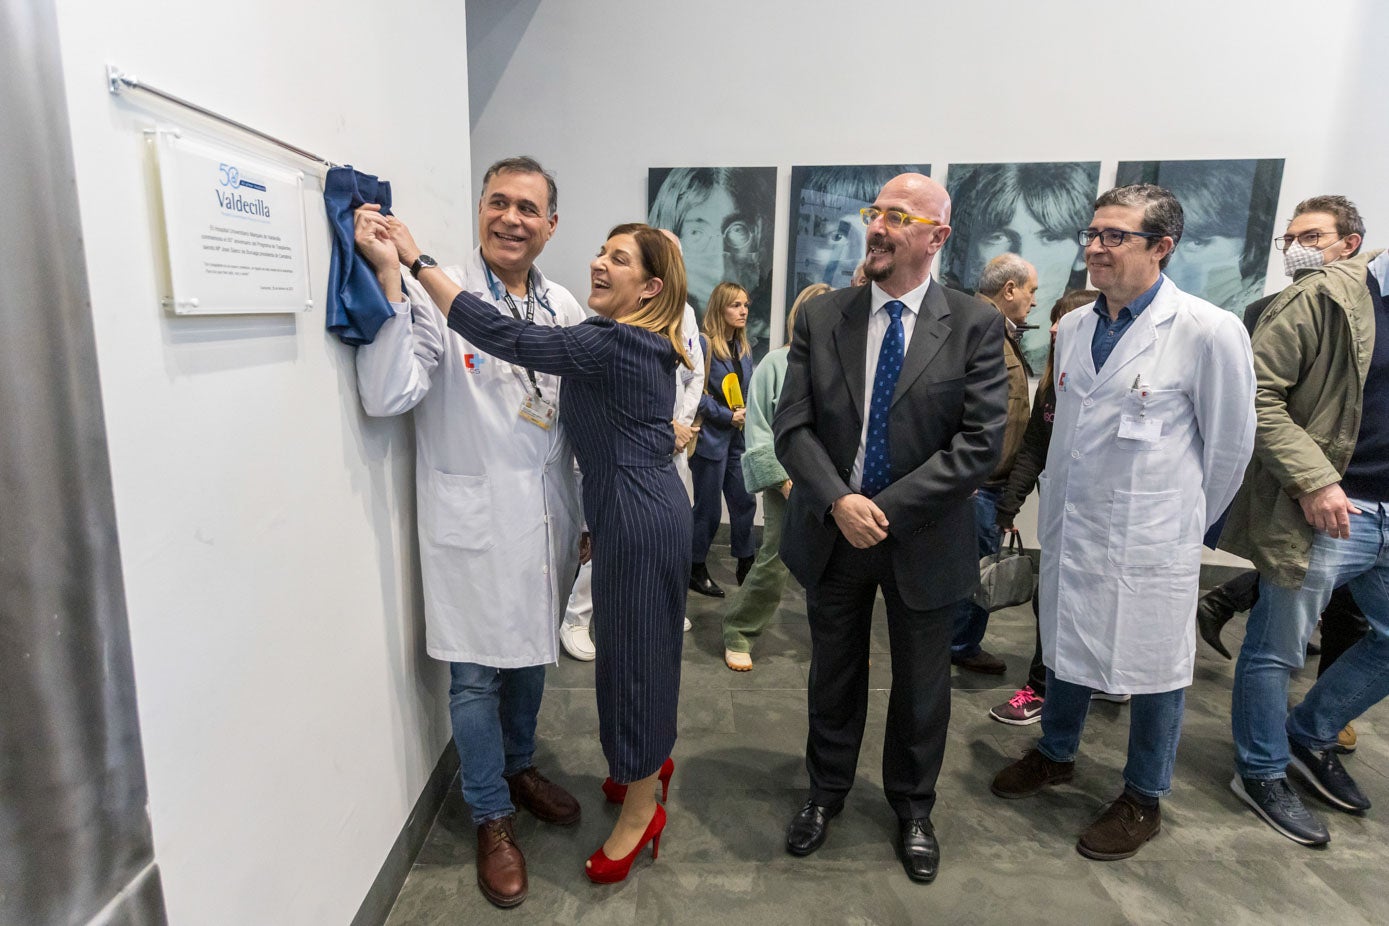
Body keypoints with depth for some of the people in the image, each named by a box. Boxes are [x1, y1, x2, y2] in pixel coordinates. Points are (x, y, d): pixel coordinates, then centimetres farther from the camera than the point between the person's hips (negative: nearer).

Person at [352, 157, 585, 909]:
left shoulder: (564, 306, 4)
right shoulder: (437, 296, -11)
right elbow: (387, 395, -21)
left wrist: (590, 513, 13)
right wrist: (388, 283, -27)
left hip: (547, 516, 5)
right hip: (473, 522, -5)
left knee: (531, 653, 21)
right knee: (476, 673, 9)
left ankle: (519, 768, 47)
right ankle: (492, 818, 31)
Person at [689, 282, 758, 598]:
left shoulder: (744, 348, 12)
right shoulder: (703, 343, -11)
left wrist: (747, 414, -2)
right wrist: (727, 416, -16)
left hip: (737, 438, 7)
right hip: (711, 437, -6)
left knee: (745, 501, 8)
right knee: (709, 510, 3)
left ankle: (745, 565, 22)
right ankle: (696, 569, 20)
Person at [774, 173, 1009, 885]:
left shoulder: (976, 326, -7)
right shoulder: (820, 318, -2)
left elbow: (981, 441, -13)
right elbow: (792, 425, -6)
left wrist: (888, 509, -18)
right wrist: (838, 501, -20)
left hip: (923, 540, -1)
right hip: (831, 533, 2)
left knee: (921, 687, 17)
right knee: (834, 675, 19)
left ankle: (913, 807, 43)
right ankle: (826, 792, 43)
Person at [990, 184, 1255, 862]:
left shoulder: (1209, 332, -15)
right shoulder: (1073, 328, 3)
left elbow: (1231, 445, -5)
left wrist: (1185, 522, 4)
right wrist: (1056, 511, 15)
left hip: (1147, 542, -5)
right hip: (1068, 530, 6)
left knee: (1154, 671, 11)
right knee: (1065, 649, 20)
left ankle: (1143, 800, 33)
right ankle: (1056, 755, 43)